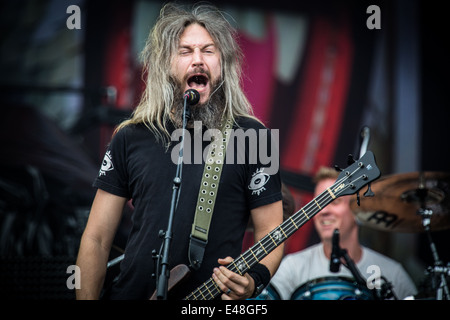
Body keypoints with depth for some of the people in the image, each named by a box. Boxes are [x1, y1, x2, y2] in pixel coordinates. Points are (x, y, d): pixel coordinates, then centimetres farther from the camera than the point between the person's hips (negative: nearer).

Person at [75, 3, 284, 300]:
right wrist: (87, 298, 1)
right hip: (132, 292, 2)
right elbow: (97, 238, 10)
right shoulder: (131, 138, 9)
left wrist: (254, 279, -13)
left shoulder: (251, 136, 4)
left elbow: (270, 233, 6)